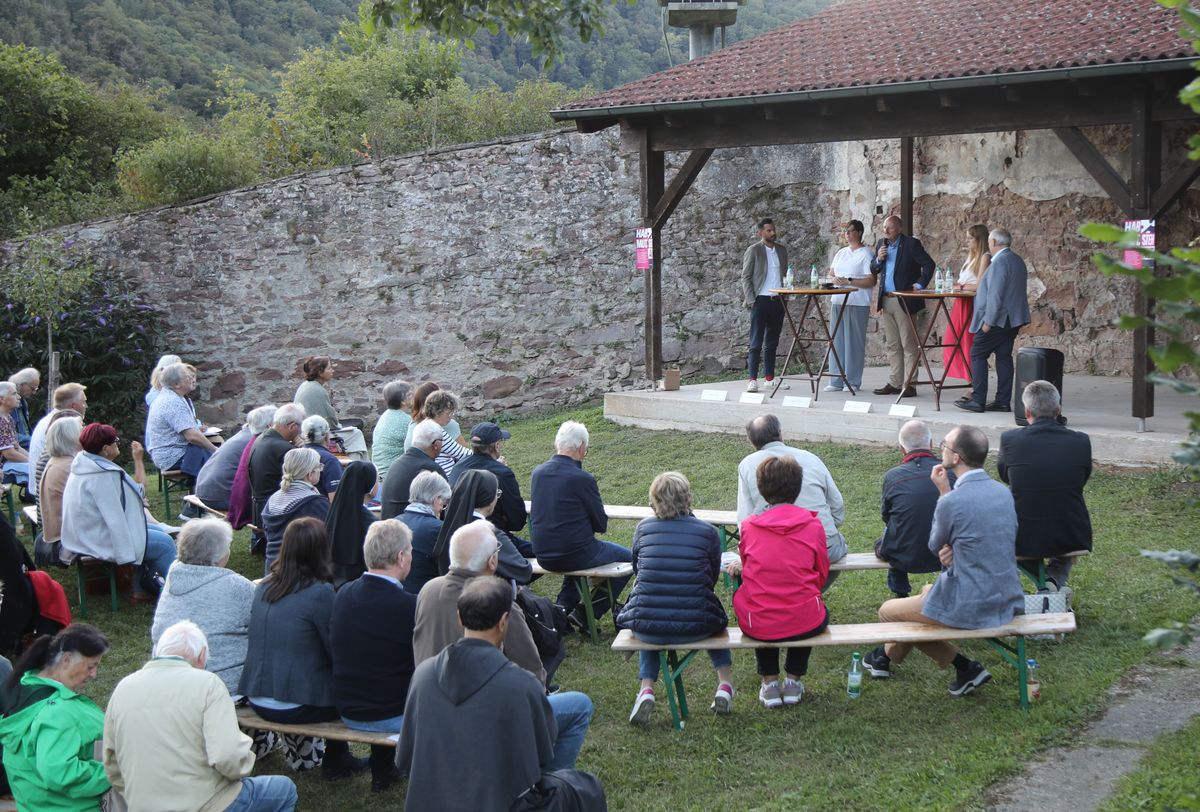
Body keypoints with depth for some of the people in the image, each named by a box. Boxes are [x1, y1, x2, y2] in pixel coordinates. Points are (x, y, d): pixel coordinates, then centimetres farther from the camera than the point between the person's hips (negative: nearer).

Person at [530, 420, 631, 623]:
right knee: (628, 558, 17)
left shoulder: (537, 473, 0)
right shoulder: (582, 479, -19)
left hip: (543, 556, 7)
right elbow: (601, 525, -8)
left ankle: (563, 606, 26)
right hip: (574, 556, -7)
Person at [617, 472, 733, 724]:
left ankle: (646, 688, 20)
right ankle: (725, 684, 29)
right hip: (694, 627, 0)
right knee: (713, 616, 35)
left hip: (645, 627, 0)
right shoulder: (707, 531, -2)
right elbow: (713, 577, 10)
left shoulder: (643, 528, 1)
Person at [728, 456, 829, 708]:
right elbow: (821, 578, 7)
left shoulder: (749, 526, -3)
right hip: (805, 625, 0)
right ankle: (794, 681, 31)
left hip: (758, 628, 0)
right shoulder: (813, 525, -4)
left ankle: (769, 682, 29)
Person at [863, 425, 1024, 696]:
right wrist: (953, 550, -4)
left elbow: (935, 546, -3)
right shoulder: (1003, 492, 1)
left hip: (970, 607, -8)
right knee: (927, 590, 34)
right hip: (1006, 600, 8)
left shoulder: (952, 501, -22)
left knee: (888, 612, 15)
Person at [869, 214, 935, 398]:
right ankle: (894, 383, 18)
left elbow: (929, 264, -10)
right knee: (892, 345, 12)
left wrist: (920, 284, -14)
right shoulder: (881, 245, 13)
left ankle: (909, 385, -3)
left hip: (905, 301, -7)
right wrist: (878, 259, -3)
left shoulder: (911, 244, -7)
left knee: (909, 345, -4)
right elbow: (873, 270, 16)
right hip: (886, 302, 7)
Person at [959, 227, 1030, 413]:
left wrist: (988, 321, -19)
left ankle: (978, 400, -7)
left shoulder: (1000, 262, -17)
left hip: (998, 319, -9)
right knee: (1004, 357, 9)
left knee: (978, 354, -4)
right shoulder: (1017, 260, 15)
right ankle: (1003, 401, 9)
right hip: (1012, 319, 10)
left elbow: (995, 295, -21)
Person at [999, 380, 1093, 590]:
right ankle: (1055, 579, 12)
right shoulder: (1081, 441, -7)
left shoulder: (1009, 439, -10)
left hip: (1022, 539, 0)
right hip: (1072, 538, 0)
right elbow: (1082, 480, 9)